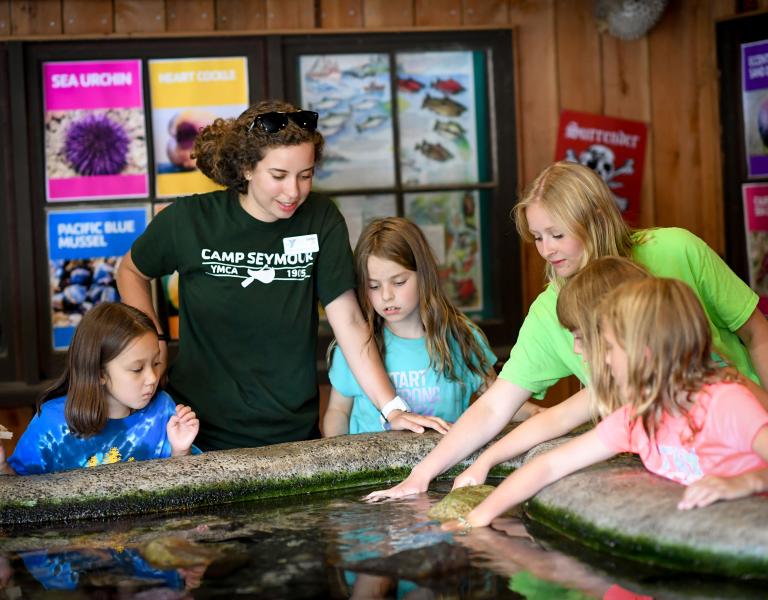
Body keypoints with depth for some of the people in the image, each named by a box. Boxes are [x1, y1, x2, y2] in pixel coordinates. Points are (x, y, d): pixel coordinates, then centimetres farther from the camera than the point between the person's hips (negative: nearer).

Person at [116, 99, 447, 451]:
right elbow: (132, 271, 9)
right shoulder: (188, 220, -10)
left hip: (295, 433, 1)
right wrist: (152, 341, -4)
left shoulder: (322, 220, -8)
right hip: (202, 433, -1)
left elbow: (348, 322, -10)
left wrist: (392, 409, -17)